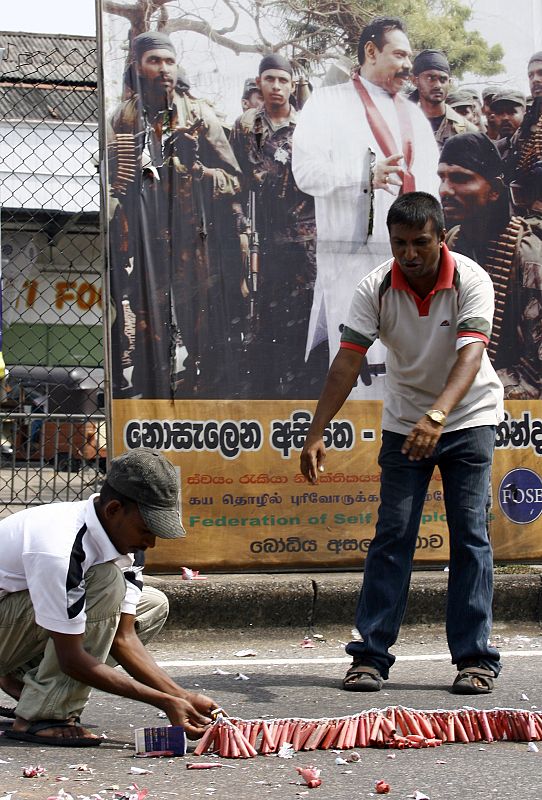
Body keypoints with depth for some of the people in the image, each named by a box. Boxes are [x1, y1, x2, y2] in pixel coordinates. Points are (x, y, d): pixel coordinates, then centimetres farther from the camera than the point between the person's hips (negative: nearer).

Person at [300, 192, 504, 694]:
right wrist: (316, 436, -28)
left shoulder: (471, 281, -21)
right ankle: (370, 654, 2)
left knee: (470, 535, -5)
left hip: (468, 418, -2)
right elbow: (348, 360, -19)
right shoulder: (376, 288, -15)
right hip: (404, 422, 2)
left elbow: (470, 355, -34)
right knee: (391, 536, -2)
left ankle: (475, 658, 2)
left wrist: (437, 416, -50)